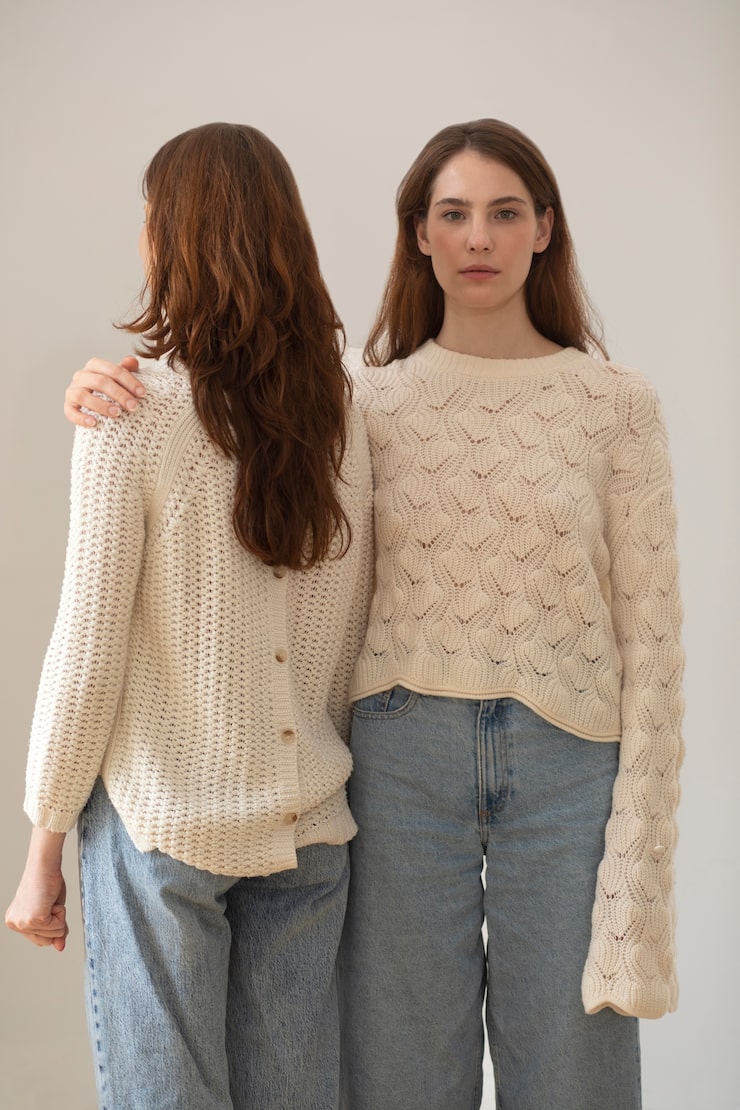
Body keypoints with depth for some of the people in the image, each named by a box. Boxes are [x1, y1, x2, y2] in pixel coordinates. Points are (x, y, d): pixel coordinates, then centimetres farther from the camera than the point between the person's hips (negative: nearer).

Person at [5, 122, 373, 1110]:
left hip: (162, 824, -4)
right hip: (308, 826, 5)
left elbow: (87, 657, -11)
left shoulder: (130, 418, -13)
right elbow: (354, 644, 6)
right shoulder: (349, 418, 0)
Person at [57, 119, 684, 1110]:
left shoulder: (616, 403, 0)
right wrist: (108, 395, -7)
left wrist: (640, 868, -6)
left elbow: (649, 636, -2)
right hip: (402, 756, 1)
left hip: (567, 759, -1)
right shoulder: (367, 400, 3)